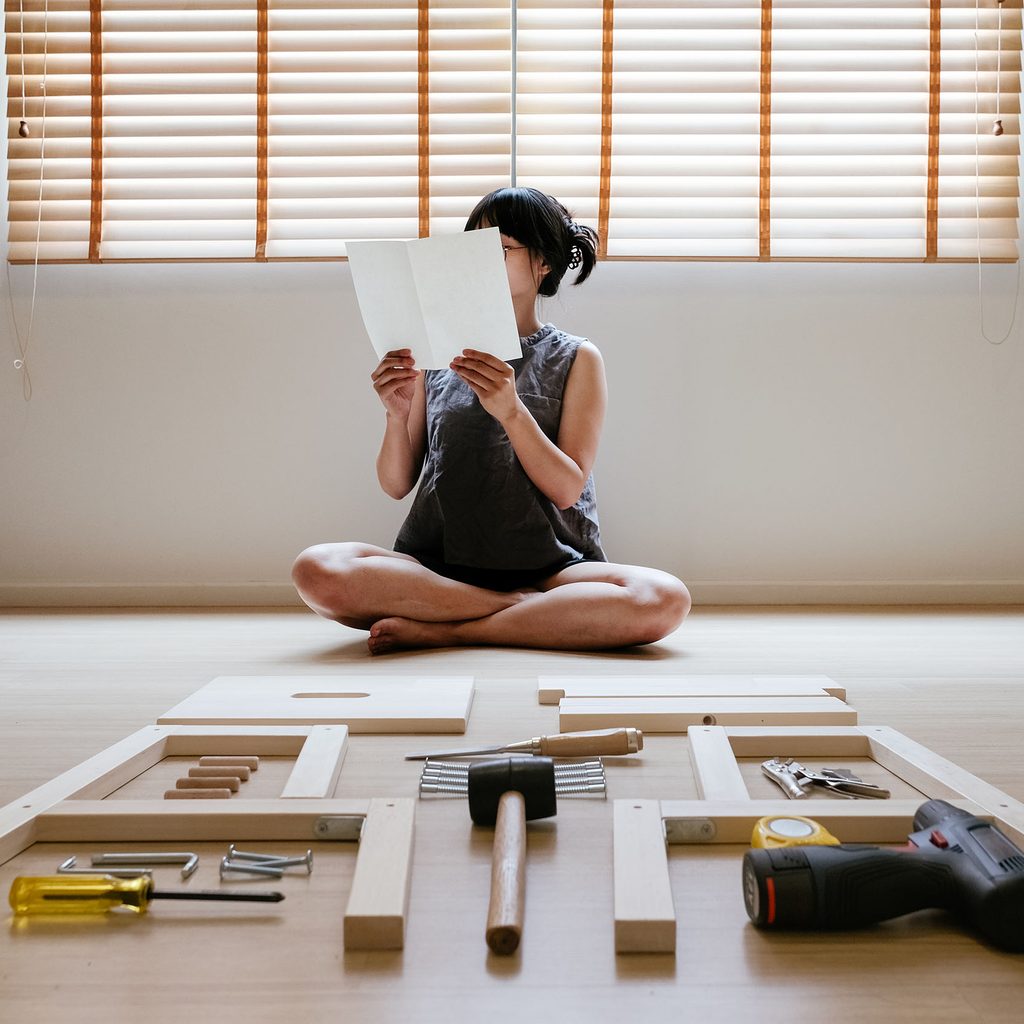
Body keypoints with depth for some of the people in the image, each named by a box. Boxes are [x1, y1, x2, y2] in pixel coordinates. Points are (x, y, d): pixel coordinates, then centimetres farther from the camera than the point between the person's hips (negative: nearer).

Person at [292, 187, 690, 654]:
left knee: (665, 599, -32)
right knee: (316, 570, -30)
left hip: (549, 563, -1)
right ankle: (542, 613, -18)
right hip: (438, 563, 1)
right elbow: (396, 484, 9)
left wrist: (511, 411, -19)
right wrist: (397, 414, -10)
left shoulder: (576, 358, 8)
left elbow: (568, 488, -4)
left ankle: (443, 631, -22)